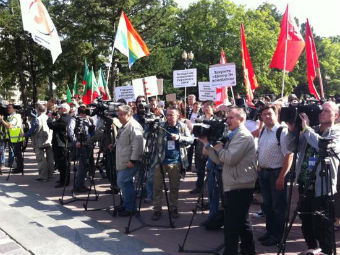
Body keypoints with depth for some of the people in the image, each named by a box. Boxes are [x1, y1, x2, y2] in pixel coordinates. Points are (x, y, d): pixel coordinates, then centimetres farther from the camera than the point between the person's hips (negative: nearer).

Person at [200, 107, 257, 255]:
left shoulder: (243, 136, -12)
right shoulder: (233, 136, 19)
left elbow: (230, 158, -23)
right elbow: (220, 160, 13)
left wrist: (219, 148, -6)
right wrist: (207, 144, 5)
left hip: (239, 187, -10)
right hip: (236, 186, 10)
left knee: (231, 225, -5)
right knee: (242, 221, 19)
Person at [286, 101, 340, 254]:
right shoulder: (311, 131, 11)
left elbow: (323, 145, -24)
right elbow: (293, 147, 4)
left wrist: (305, 128, -19)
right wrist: (292, 130, -11)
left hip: (322, 188, -6)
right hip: (304, 185, 6)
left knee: (323, 228, 2)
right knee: (306, 225, 19)